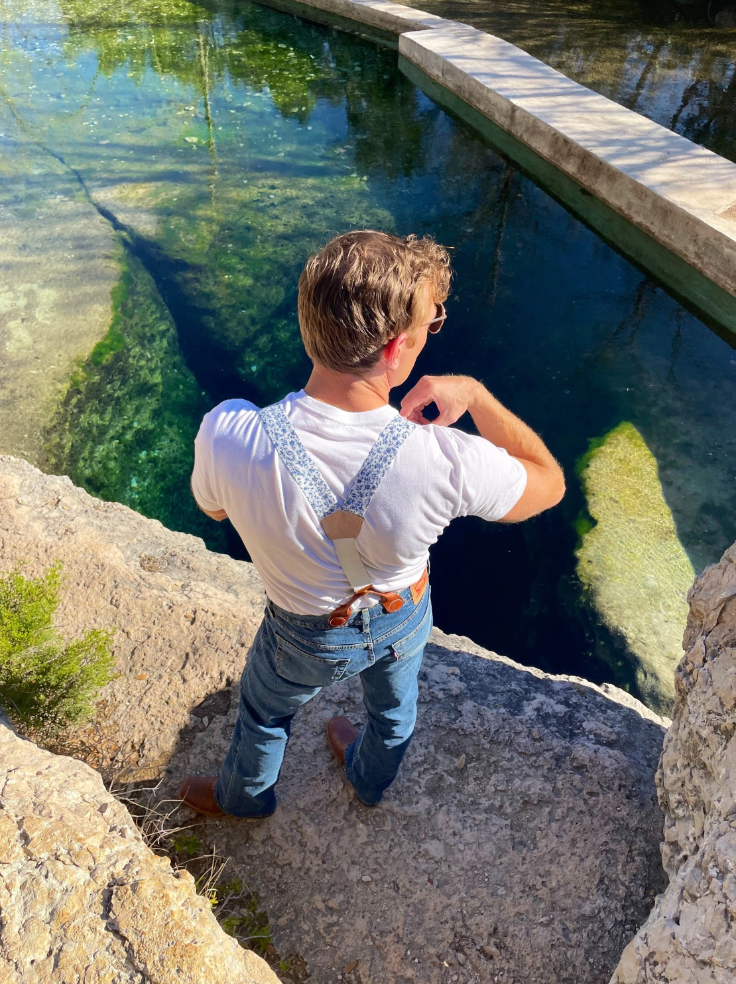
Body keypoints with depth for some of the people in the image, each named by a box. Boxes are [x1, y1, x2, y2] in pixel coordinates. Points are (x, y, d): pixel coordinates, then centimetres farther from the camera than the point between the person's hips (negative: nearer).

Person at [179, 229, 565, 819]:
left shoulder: (226, 436, -38)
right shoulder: (448, 462, -38)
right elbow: (550, 484, -15)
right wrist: (475, 393, -13)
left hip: (310, 639, 0)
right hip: (406, 617, 1)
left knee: (264, 713, 33)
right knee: (394, 705, 36)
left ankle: (244, 796, 66)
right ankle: (371, 781, 70)